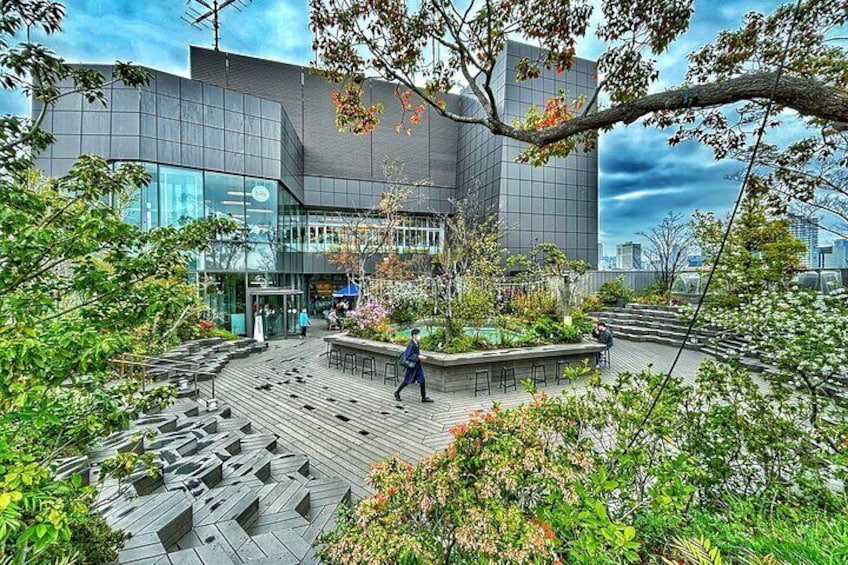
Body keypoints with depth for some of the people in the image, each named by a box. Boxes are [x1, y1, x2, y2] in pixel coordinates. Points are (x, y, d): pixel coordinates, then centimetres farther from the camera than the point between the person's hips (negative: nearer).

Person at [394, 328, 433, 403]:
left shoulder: (417, 343, 4)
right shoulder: (411, 345, -22)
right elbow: (408, 356, -25)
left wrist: (420, 356, 5)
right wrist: (418, 357, -24)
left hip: (418, 365, 8)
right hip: (412, 366, -8)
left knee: (422, 381, 6)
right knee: (407, 381, 8)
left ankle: (424, 397, 16)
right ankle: (397, 393, 29)